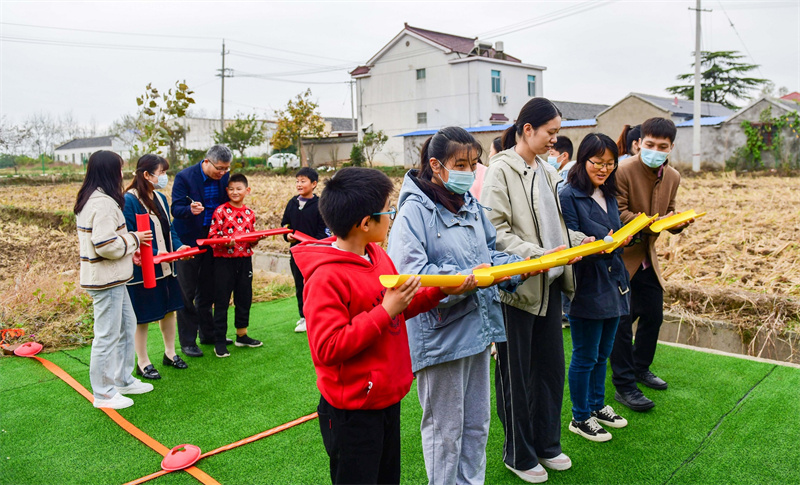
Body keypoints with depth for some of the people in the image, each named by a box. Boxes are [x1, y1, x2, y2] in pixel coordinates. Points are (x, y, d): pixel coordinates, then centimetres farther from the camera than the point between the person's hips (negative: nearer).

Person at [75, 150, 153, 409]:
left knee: (127, 325, 20)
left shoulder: (88, 200, 12)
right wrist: (133, 239, -10)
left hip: (111, 278, 11)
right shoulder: (103, 203, -21)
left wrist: (127, 252, 11)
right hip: (105, 280, -11)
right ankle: (103, 394, 14)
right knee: (107, 335, 1)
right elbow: (106, 244, -25)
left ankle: (123, 380, 32)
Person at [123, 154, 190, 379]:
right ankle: (143, 363, 20)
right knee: (142, 316, 5)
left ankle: (170, 353, 35)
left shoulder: (161, 198, 8)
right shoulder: (129, 200, -17)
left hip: (165, 267, 8)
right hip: (142, 270, -8)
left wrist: (179, 246, -5)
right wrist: (154, 253, -28)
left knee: (168, 309, 17)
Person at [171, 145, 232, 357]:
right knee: (186, 294, 2)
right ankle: (187, 342, 11)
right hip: (188, 242, -5)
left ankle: (208, 334, 28)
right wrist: (190, 210, -38)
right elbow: (176, 208, -16)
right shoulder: (184, 177, -13)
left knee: (207, 292, 15)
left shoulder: (224, 177, 1)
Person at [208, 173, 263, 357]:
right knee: (221, 301, 2)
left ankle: (242, 335, 28)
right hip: (224, 259, -5)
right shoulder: (221, 211, -5)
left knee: (244, 298, 13)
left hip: (245, 259, 5)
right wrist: (225, 241, -26)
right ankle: (220, 341, 10)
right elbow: (212, 236, -8)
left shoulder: (250, 213, 9)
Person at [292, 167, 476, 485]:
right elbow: (327, 349, -27)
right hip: (353, 412, -8)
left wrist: (442, 291, 2)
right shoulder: (325, 278, -23)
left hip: (388, 397, 9)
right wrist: (385, 311, -28)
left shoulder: (377, 255, 3)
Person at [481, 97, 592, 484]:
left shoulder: (547, 172, 13)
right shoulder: (501, 170, -12)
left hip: (550, 283, 8)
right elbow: (496, 232, -19)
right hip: (517, 285, -8)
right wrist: (540, 255, -25)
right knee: (515, 372, 7)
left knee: (551, 365, 16)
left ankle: (546, 443, 34)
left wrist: (589, 241, 8)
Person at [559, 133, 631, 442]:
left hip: (612, 285, 8)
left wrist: (630, 234, 4)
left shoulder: (608, 195, 12)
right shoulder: (569, 196, -13)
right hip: (586, 287, -7)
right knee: (585, 356, 5)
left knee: (603, 353, 19)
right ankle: (580, 417, 21)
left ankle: (597, 405, 37)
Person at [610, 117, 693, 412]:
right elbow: (619, 214, -19)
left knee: (653, 316, 16)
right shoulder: (623, 171, -16)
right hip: (622, 255, -7)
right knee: (622, 321, -3)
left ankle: (640, 368, 37)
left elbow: (667, 215, 13)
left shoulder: (672, 177, 7)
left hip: (648, 257, 8)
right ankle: (624, 385, 8)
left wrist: (679, 222, -8)